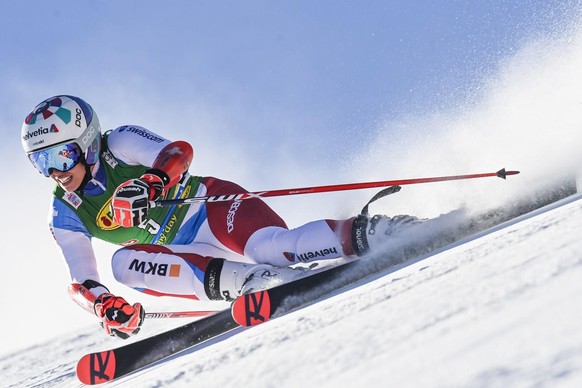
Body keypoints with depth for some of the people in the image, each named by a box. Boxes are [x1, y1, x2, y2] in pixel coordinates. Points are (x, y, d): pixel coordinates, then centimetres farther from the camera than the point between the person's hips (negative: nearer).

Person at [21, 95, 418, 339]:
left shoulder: (119, 145, -6)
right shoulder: (65, 215, 6)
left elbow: (179, 152, -21)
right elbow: (82, 282, 2)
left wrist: (150, 184, -42)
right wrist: (105, 305, -21)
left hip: (211, 208, -5)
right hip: (183, 254, 5)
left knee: (269, 248, -36)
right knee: (125, 263, -27)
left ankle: (364, 233, -35)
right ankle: (234, 278, -37)